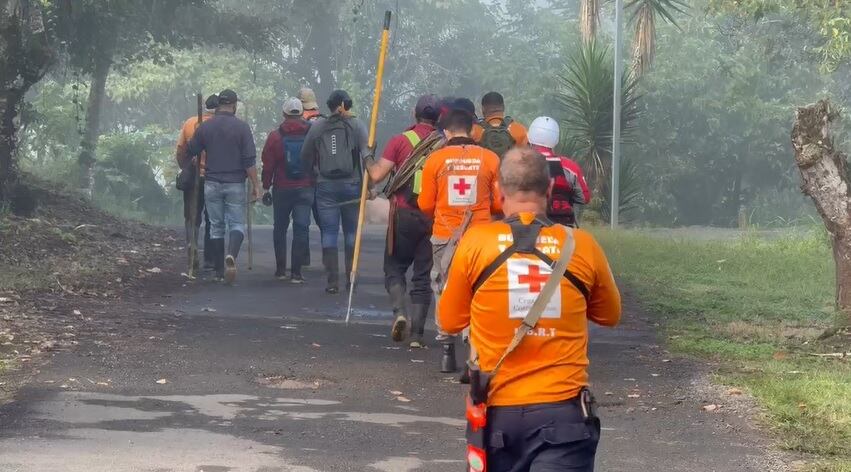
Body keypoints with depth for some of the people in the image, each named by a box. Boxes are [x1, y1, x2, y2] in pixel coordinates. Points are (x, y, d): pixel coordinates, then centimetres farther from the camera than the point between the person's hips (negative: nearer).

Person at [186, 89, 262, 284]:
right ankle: (231, 255, -25)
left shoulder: (205, 127, 1)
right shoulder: (241, 127, -7)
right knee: (237, 223, 3)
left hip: (212, 184, 2)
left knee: (216, 226, 11)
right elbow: (249, 160, -10)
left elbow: (190, 152, 9)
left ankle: (220, 271, 11)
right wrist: (256, 185, -4)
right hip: (235, 184, -2)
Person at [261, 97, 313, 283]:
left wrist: (266, 187, 6)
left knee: (280, 228, 14)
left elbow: (267, 165, -2)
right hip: (306, 189, 0)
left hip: (282, 189, 0)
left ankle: (281, 269, 14)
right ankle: (296, 272, -7)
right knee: (301, 228, -1)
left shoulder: (275, 136, -4)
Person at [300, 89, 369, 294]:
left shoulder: (318, 127, 5)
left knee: (329, 233, 2)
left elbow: (306, 158, 8)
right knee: (352, 232, 11)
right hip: (352, 184, -1)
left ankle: (332, 281, -4)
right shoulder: (356, 126, -1)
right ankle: (351, 277, 13)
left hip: (325, 186, 1)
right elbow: (366, 156, -9)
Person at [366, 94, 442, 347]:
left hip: (404, 213, -2)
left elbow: (377, 175, -6)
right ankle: (417, 334, 3)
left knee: (394, 266, 13)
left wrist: (368, 162, 14)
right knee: (423, 275, 7)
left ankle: (400, 311, -12)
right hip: (434, 217, 2)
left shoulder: (400, 141, -4)